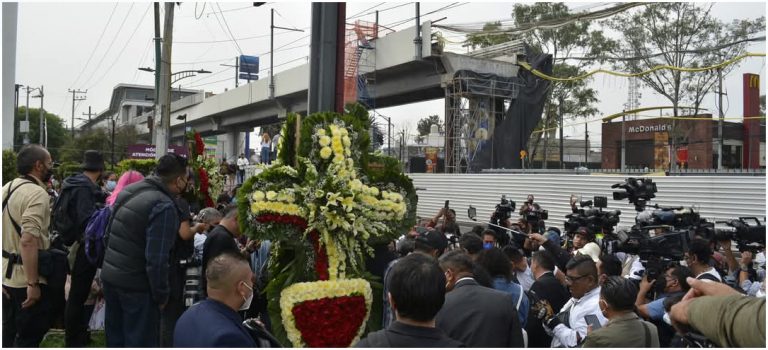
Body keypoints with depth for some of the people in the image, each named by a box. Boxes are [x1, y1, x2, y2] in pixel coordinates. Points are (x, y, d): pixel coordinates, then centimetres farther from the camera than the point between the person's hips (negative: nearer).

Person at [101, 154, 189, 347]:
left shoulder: (129, 191, 4)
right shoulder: (164, 206, -21)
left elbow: (110, 233, 14)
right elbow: (156, 260, -23)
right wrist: (162, 295, -12)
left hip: (109, 276, 8)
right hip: (136, 285, -8)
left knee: (115, 340, 20)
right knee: (141, 343, 5)